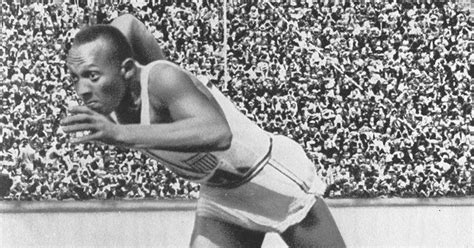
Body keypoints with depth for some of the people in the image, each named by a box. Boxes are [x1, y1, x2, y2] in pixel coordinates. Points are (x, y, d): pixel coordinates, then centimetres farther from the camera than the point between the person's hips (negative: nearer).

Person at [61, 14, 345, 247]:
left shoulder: (162, 78, -36)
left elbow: (218, 134, -56)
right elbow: (127, 22, 4)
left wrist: (120, 133, -59)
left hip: (279, 182, -6)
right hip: (220, 199, 7)